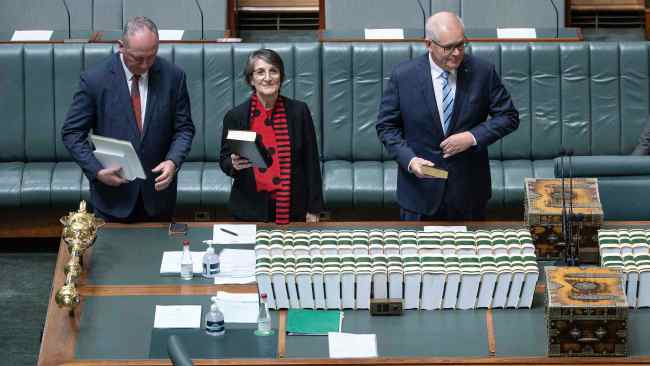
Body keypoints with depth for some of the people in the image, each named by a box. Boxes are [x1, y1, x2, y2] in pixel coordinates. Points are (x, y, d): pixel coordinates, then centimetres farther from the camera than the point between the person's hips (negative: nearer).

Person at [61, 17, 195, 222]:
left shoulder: (173, 77, -7)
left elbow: (184, 129, 1)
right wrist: (97, 170, -18)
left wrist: (173, 161, -17)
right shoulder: (95, 79, -12)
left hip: (157, 192, 2)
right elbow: (72, 133, -6)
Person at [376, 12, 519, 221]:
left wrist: (473, 137, -16)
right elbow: (386, 126, -2)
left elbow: (509, 117, 0)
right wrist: (409, 160, -18)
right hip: (420, 190, -1)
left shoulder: (483, 72, -7)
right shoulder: (403, 76, -9)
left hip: (469, 189, 1)